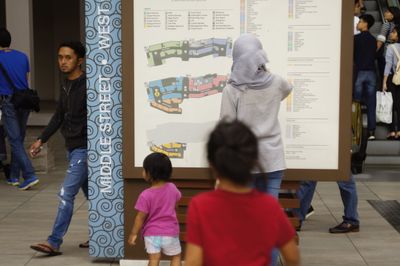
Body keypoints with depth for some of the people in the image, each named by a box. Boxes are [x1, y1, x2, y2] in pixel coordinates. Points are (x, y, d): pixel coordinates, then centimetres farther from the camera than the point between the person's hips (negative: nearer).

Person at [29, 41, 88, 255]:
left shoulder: (88, 86, -15)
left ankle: (54, 243, -6)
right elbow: (59, 116, 20)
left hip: (84, 148, -8)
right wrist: (41, 139, 17)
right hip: (71, 148, 8)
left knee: (66, 193, -10)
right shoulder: (65, 86, 11)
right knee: (90, 194, 16)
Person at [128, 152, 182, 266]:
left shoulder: (146, 195, -20)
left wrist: (133, 234, -2)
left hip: (152, 233, -2)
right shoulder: (172, 188, -8)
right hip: (170, 232, 2)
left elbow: (140, 217, -14)